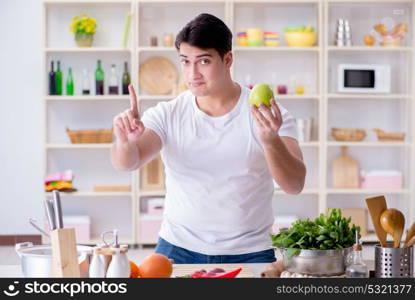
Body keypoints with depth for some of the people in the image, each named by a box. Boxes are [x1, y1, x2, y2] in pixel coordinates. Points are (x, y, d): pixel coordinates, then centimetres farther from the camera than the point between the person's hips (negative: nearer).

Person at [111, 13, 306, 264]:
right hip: (178, 249, 2)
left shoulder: (266, 115, -7)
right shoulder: (167, 115, 0)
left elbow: (295, 185, -16)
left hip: (249, 253, -1)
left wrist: (271, 141, -35)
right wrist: (125, 142, -36)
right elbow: (127, 162, -13)